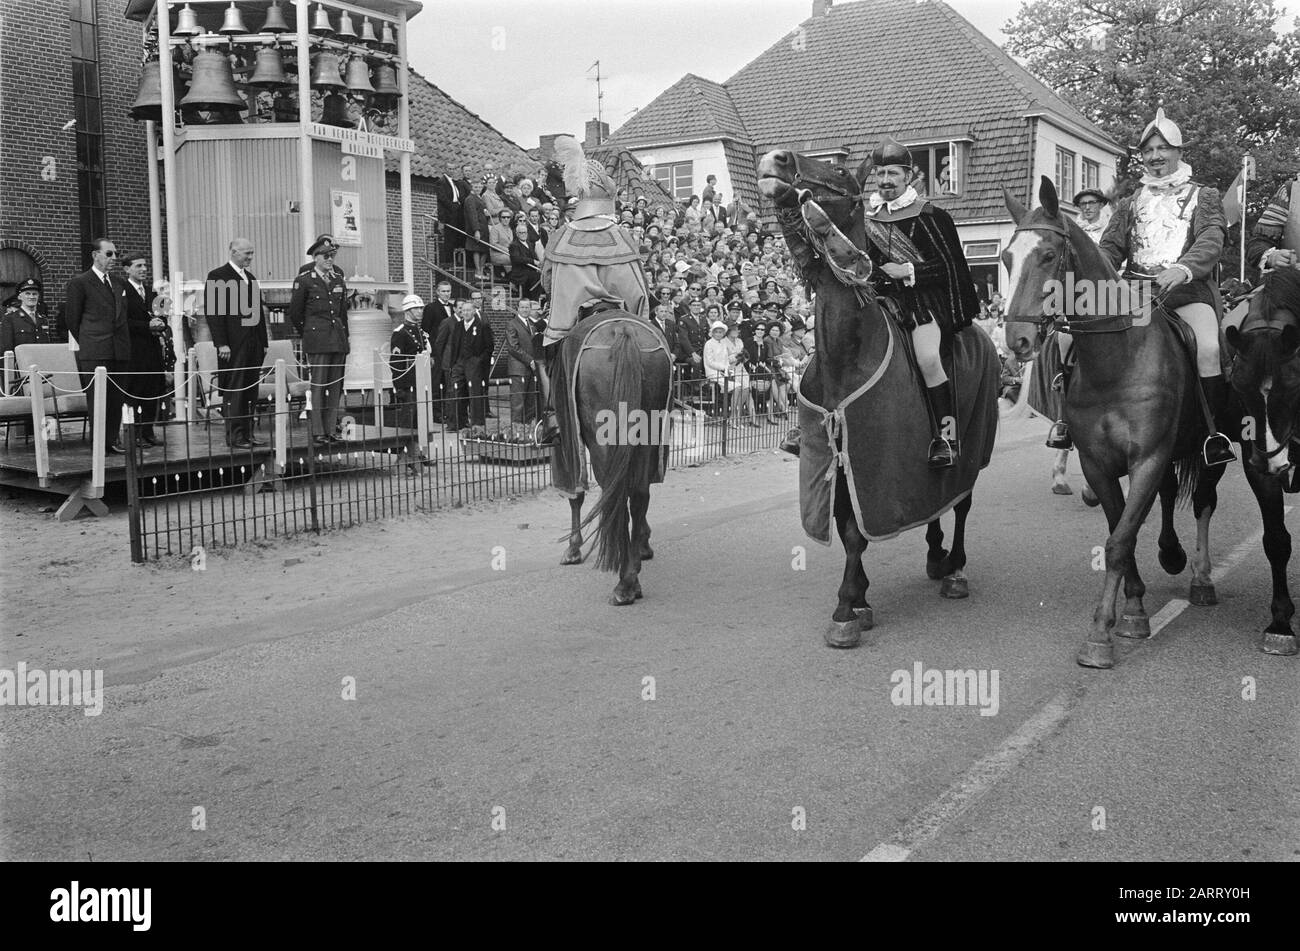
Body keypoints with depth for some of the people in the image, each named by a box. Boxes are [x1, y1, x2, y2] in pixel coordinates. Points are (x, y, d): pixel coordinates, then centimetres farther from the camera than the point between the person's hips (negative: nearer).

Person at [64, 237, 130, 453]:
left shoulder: (118, 285, 18)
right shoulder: (79, 283, -1)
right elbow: (71, 319, 0)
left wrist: (124, 344, 12)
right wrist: (86, 344, 4)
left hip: (118, 352, 6)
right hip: (94, 353, -6)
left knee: (116, 397, 6)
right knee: (97, 397, -5)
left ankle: (114, 439, 13)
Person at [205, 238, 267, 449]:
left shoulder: (250, 277, 19)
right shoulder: (217, 277, -5)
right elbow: (212, 312, -10)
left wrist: (263, 342, 15)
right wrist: (221, 343, -16)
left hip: (254, 345, 7)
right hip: (233, 345, -7)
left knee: (251, 392, 7)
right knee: (235, 391, -4)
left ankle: (248, 434, 12)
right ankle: (235, 436, 0)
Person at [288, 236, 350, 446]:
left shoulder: (339, 280, 14)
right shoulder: (304, 280, -2)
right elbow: (294, 313, 5)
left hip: (338, 340, 5)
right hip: (317, 341, -5)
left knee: (335, 385, 5)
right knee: (318, 385, -7)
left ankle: (331, 429, 10)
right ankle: (318, 432, -4)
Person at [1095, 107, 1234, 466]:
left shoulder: (1204, 197, 15)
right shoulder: (1130, 204, 24)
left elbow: (1211, 241, -2)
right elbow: (1111, 248, 16)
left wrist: (1183, 268, -25)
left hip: (1188, 288, -3)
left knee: (1208, 348, -30)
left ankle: (1213, 433, -21)